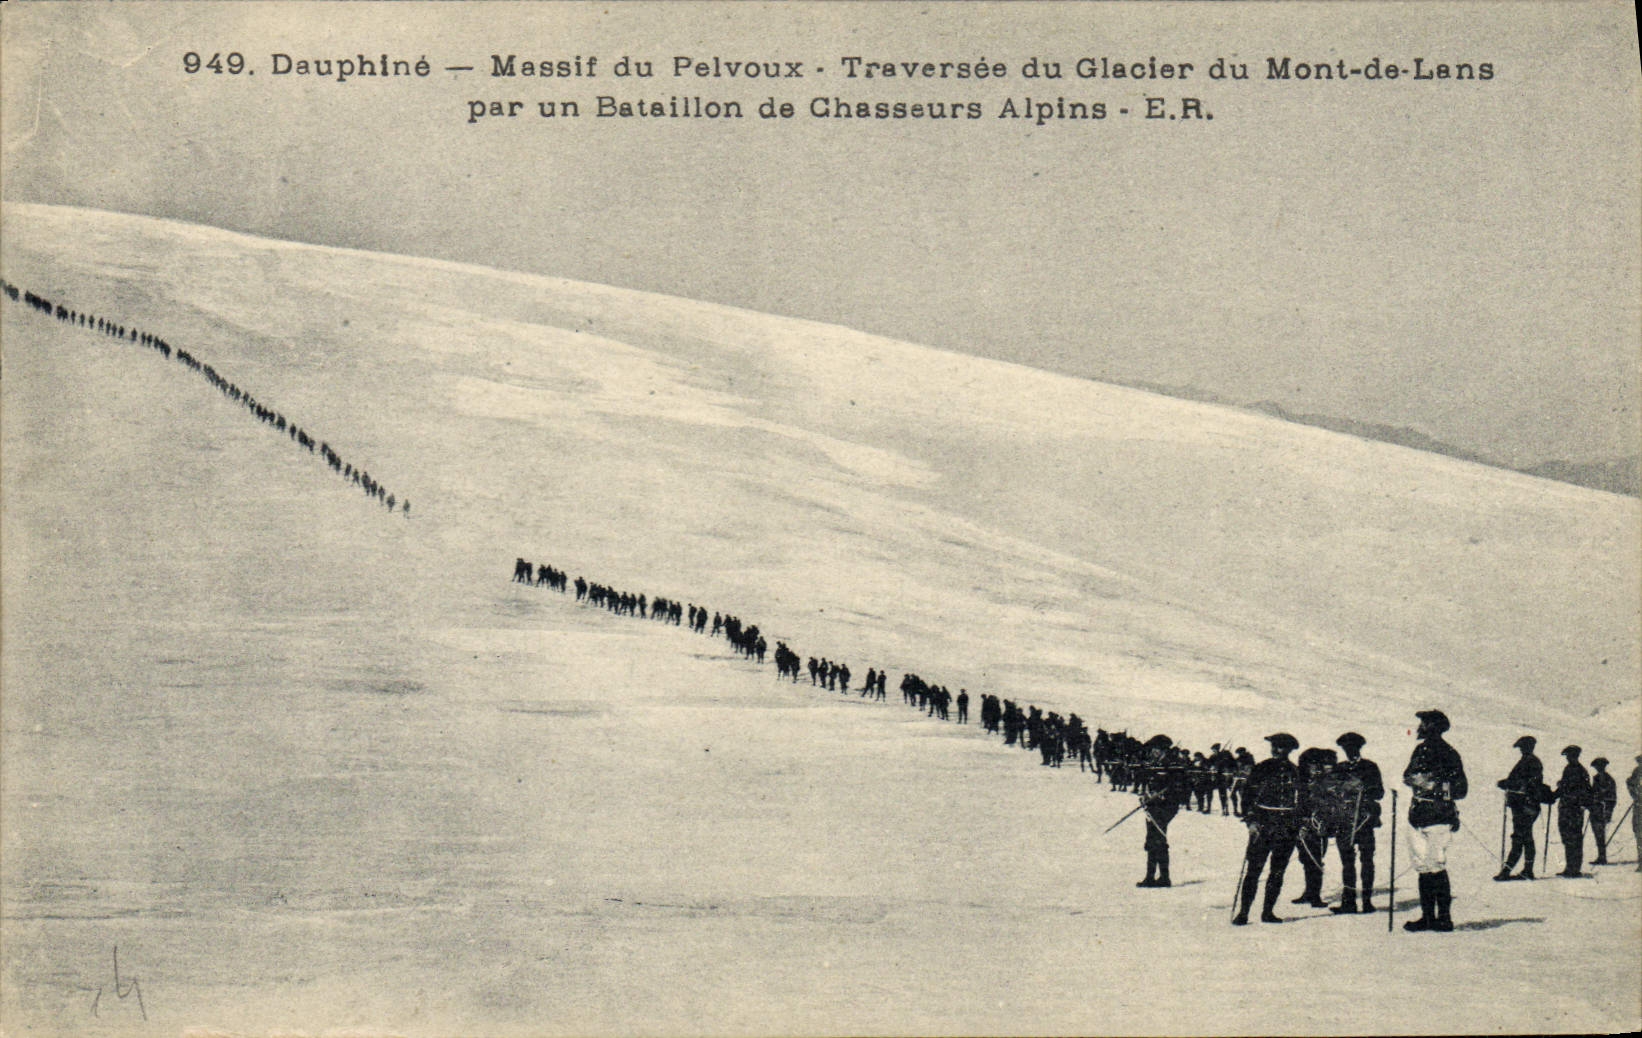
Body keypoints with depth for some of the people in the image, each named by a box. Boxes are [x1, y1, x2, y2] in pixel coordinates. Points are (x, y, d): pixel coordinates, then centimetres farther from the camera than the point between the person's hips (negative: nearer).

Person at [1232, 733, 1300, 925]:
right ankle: (1243, 912, -5)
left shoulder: (1294, 772, 11)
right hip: (1262, 824, -3)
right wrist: (1251, 820, -10)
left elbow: (1298, 799, 21)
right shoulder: (1262, 768, 1)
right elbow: (1249, 795, 0)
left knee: (1278, 871, 4)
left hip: (1286, 828, 3)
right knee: (1253, 869, -7)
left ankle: (1267, 911, 12)